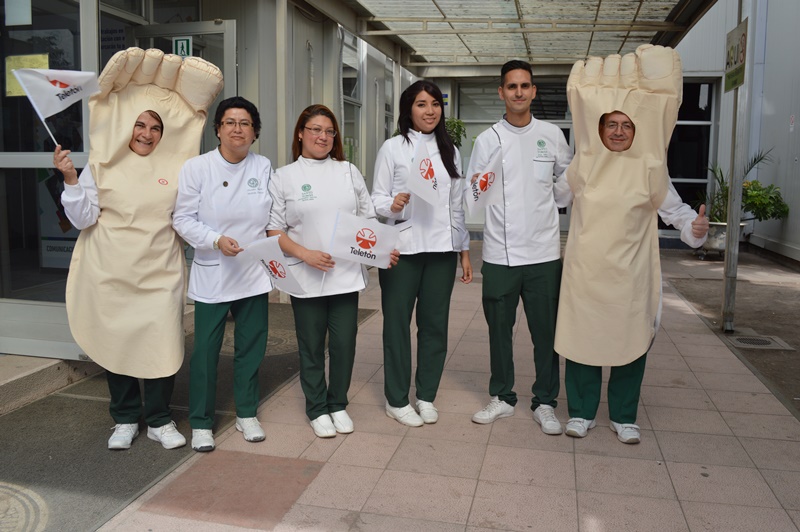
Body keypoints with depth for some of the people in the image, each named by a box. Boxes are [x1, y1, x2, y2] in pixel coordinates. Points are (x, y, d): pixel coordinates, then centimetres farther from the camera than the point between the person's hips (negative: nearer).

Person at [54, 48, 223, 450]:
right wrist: (70, 179, -10)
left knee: (162, 344, 0)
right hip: (111, 275, 0)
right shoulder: (103, 165, 4)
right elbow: (82, 218, 0)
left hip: (160, 276, 0)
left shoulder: (176, 169, 6)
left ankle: (159, 420, 19)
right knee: (116, 342, 8)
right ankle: (125, 419, 26)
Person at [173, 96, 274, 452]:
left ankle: (247, 414, 29)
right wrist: (217, 240, -20)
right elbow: (183, 219, -6)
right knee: (206, 349, 2)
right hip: (211, 274, -2)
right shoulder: (196, 167, -5)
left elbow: (274, 216, 8)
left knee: (251, 346, 11)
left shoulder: (264, 167, 3)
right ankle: (200, 422, 19)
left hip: (254, 273, 3)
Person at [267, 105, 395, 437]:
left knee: (344, 344, 5)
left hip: (346, 274, 2)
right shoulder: (284, 178, 2)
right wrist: (305, 254, -15)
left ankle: (338, 405, 26)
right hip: (306, 277, -2)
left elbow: (368, 217, 14)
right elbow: (274, 230, -1)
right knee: (312, 346, 8)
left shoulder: (349, 172, 10)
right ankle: (317, 409, 25)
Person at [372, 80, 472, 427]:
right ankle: (397, 399, 16)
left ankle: (426, 395, 23)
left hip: (442, 248, 4)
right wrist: (392, 205, -24)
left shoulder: (449, 150, 13)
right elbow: (377, 197, -2)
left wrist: (464, 249, 12)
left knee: (434, 323, 8)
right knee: (397, 322, 2)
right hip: (402, 247, -3)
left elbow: (457, 204, 14)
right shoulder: (392, 148, 0)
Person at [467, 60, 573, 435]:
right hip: (499, 252, 0)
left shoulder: (552, 135, 6)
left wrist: (549, 208, 5)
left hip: (543, 251, 0)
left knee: (546, 331, 6)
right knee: (499, 329, 9)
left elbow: (569, 181, 16)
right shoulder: (487, 139, 4)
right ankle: (502, 397, 26)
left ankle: (545, 403, 21)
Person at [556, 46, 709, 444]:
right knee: (583, 338, 4)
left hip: (630, 273, 0)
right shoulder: (584, 164, 3)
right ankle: (582, 412, 22)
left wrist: (694, 226, -16)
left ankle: (623, 417, 24)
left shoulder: (649, 168, 1)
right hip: (585, 271, 0)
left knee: (631, 341, 6)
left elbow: (674, 208, 1)